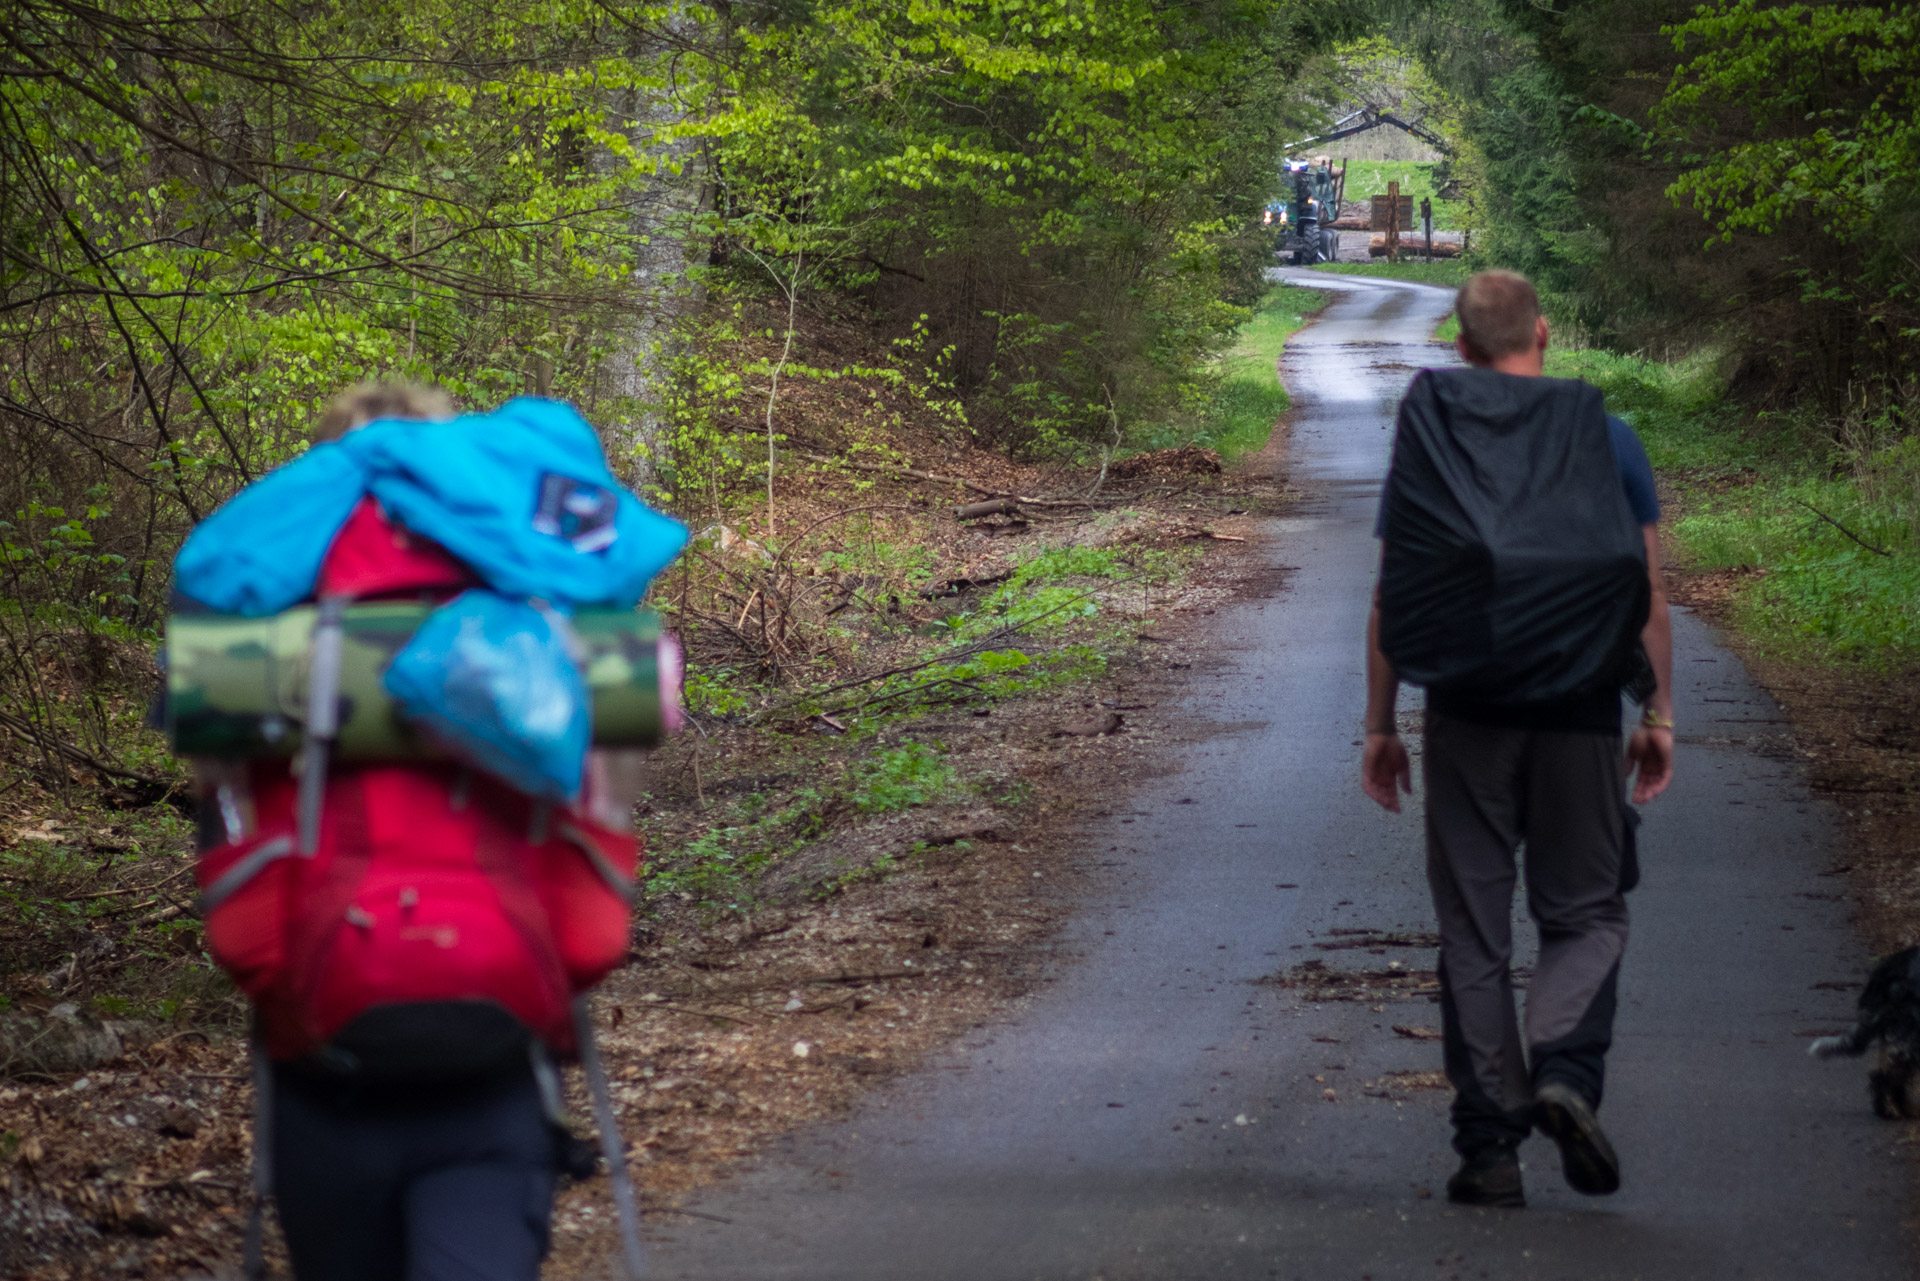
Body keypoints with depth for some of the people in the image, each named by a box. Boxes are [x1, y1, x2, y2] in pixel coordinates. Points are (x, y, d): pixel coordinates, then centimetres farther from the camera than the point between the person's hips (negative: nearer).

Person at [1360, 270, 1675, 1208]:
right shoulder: (1608, 441, 1)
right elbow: (1646, 595, 2)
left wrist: (1380, 726, 8)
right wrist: (1659, 716, 9)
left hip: (1467, 718, 0)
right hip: (1579, 713, 0)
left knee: (1473, 933, 7)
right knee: (1586, 913, 11)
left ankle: (1490, 1146, 5)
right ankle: (1566, 1071, -15)